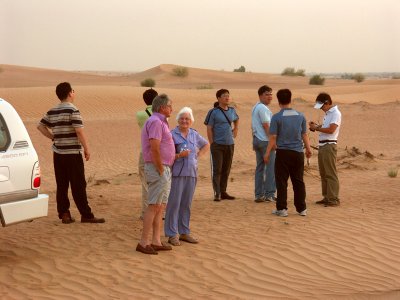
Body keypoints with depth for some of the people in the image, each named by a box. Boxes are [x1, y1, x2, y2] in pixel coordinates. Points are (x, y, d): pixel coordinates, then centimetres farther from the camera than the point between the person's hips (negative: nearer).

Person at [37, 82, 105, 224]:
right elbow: (79, 131, -18)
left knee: (61, 185, 9)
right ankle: (86, 215, 1)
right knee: (78, 186, -3)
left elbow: (40, 126, 14)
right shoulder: (73, 110, -12)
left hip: (58, 153, 7)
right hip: (73, 153, -7)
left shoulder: (52, 111, 9)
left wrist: (53, 137, 13)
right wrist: (86, 149, -11)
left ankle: (64, 214, 10)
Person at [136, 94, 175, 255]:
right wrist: (161, 170, -18)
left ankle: (156, 241, 13)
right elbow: (154, 147, -23)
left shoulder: (160, 121, 19)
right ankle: (144, 242, -8)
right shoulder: (156, 122, -14)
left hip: (164, 169, 10)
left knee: (160, 207, 11)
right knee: (154, 206, -9)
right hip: (158, 169, -10)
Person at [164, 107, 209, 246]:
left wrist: (198, 155, 13)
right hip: (177, 173, -5)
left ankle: (184, 232, 20)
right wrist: (179, 155, -21)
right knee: (174, 203, -5)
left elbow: (206, 145, 28)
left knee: (186, 204, 11)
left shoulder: (194, 134, 11)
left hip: (191, 173, 5)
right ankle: (172, 234, 0)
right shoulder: (172, 135, -5)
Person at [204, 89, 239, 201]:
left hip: (230, 144, 6)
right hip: (218, 145, -6)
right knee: (217, 169, -5)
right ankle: (217, 193, -3)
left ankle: (223, 192, 19)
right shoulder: (214, 112, -7)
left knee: (226, 170, 10)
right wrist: (212, 144, -12)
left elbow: (236, 120, 33)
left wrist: (235, 131, 18)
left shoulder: (232, 111, 10)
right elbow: (209, 129, -7)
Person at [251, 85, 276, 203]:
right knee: (271, 167, -7)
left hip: (257, 140, 10)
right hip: (265, 141, -10)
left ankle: (259, 195, 11)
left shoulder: (255, 108, 18)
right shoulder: (263, 108, -13)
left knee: (259, 167, 10)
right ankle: (269, 194, -8)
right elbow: (266, 126, -18)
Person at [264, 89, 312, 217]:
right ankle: (302, 208, 14)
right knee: (298, 181, 11)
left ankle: (281, 208, 4)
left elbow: (273, 137, -9)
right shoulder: (300, 116, 3)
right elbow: (304, 135, 9)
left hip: (283, 152, -3)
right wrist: (308, 149, 23)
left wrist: (267, 153, -2)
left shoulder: (277, 117, -8)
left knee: (281, 182, 3)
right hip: (298, 152, 3)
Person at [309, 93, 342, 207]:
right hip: (322, 145, 10)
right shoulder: (327, 113, 17)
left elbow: (331, 129, -22)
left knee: (330, 174, -7)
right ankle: (327, 197, 20)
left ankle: (334, 199, -4)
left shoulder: (336, 113, -12)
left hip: (329, 145, -10)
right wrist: (316, 126, 6)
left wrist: (317, 128, -13)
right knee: (323, 173, 13)